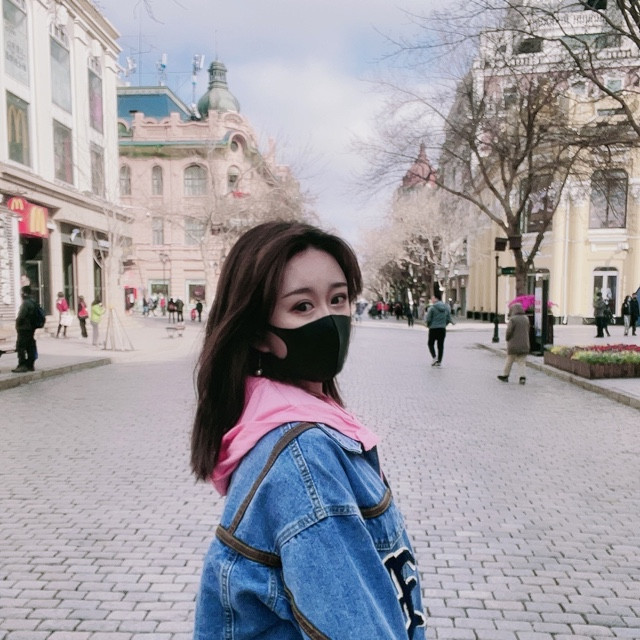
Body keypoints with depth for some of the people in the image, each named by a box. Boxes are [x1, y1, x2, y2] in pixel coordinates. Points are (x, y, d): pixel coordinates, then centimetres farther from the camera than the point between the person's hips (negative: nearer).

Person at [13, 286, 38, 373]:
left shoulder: (26, 303, -18)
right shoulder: (33, 302, 12)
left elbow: (21, 316, -21)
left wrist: (18, 324, -4)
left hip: (24, 329, -9)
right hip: (31, 329, 9)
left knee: (21, 348, -5)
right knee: (30, 347, 11)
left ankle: (22, 366, -5)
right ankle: (30, 365, 16)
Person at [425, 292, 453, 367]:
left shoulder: (432, 308, -12)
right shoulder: (446, 308, 4)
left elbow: (428, 319, -13)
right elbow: (449, 319, 7)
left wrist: (428, 325, 7)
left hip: (433, 329, -4)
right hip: (443, 329, 4)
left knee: (431, 344, 10)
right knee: (441, 345, 10)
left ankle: (434, 357, -8)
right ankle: (439, 361, 9)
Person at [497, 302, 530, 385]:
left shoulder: (513, 319, -14)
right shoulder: (526, 319, 5)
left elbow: (509, 331, -15)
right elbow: (527, 331, 10)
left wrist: (507, 339, 4)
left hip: (514, 344, -4)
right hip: (524, 344, 5)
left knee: (509, 360, 9)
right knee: (522, 361, 7)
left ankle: (505, 376, 20)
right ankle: (522, 377, -7)